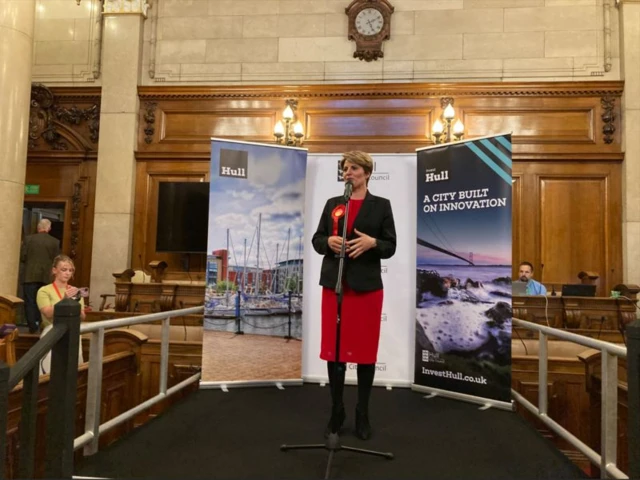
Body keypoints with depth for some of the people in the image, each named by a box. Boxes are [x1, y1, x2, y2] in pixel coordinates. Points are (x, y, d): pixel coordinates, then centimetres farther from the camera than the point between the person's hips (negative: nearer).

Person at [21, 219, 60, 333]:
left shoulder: (28, 238, -4)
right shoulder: (55, 242, -2)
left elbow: (22, 257, -4)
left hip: (30, 275, -1)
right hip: (46, 276, 1)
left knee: (30, 301, 4)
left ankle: (32, 326, -1)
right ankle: (38, 324, 17)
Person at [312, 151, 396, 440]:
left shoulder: (381, 205, 4)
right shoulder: (332, 204, 11)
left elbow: (391, 247, 0)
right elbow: (316, 240, 10)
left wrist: (372, 242, -19)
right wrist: (328, 241, -12)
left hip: (367, 285, -2)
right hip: (334, 284, 3)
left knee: (366, 349, 4)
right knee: (333, 347, 6)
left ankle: (363, 413, 20)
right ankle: (336, 410, 22)